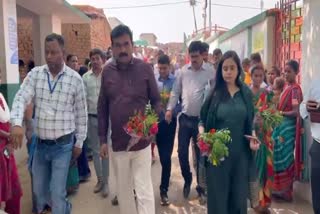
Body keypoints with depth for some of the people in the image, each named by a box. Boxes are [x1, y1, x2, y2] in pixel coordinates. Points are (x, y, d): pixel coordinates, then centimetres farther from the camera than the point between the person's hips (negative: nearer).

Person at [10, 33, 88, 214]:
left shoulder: (75, 79, -7)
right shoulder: (35, 74, -1)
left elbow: (81, 113, -1)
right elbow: (21, 99, -11)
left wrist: (79, 143, 2)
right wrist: (17, 124, -31)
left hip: (63, 145, -4)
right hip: (40, 143, 4)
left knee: (57, 192, -1)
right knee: (39, 190, 19)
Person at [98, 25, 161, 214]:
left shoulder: (145, 68, -5)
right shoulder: (107, 71, 2)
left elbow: (156, 100, 0)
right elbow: (102, 108, 6)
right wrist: (103, 139, 4)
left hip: (142, 141, -3)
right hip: (118, 143, 3)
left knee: (144, 190, 2)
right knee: (123, 190, 17)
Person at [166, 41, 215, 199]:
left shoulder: (210, 71, -7)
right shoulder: (184, 71, 3)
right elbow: (175, 91, 7)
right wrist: (170, 109, -4)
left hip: (202, 119, -3)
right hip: (185, 118, 3)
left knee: (200, 153, 9)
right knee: (182, 152, 7)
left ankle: (201, 185, 28)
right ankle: (187, 180, 33)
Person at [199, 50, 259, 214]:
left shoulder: (246, 93, 4)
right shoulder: (213, 92, -3)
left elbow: (250, 121, 11)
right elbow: (203, 121, 1)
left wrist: (253, 139, -6)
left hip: (240, 151, 2)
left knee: (239, 193, 12)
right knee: (218, 193, 7)